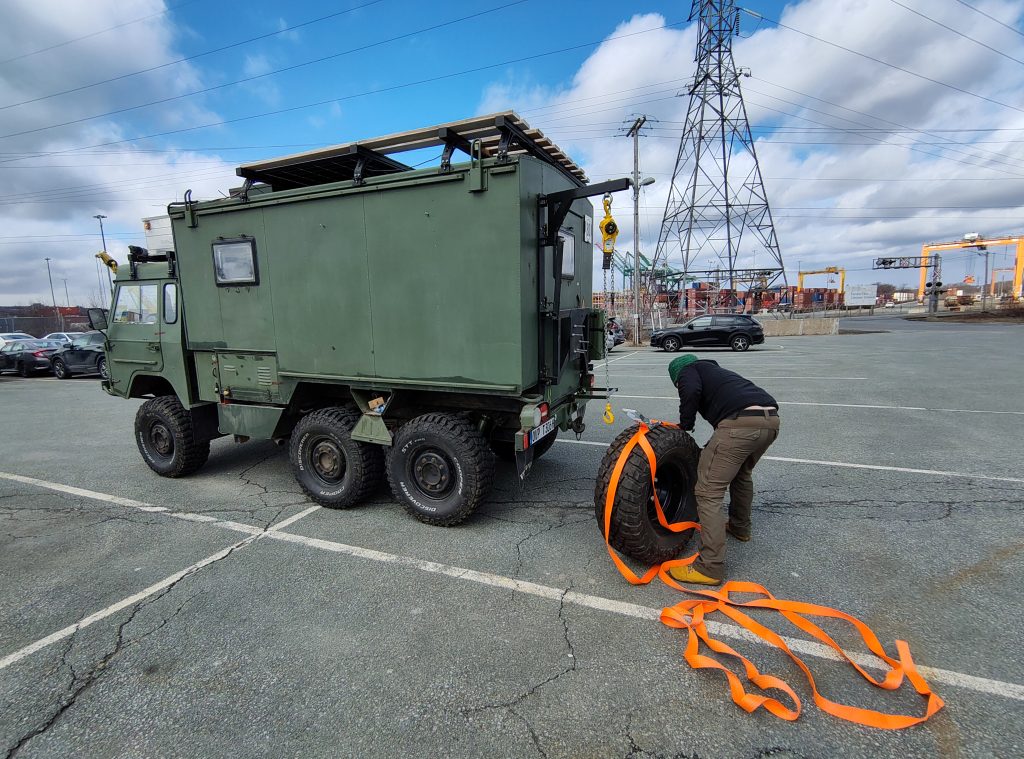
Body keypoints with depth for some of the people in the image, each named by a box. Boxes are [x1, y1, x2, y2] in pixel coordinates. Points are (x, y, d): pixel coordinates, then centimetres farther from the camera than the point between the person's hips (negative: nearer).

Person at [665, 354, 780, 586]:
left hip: (740, 423, -9)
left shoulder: (688, 370, 16)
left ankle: (710, 568, -1)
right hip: (771, 419, 9)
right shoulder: (716, 372, 38)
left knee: (709, 492, -4)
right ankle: (740, 527, 51)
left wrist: (685, 426, 6)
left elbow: (691, 392, -9)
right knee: (742, 474, 34)